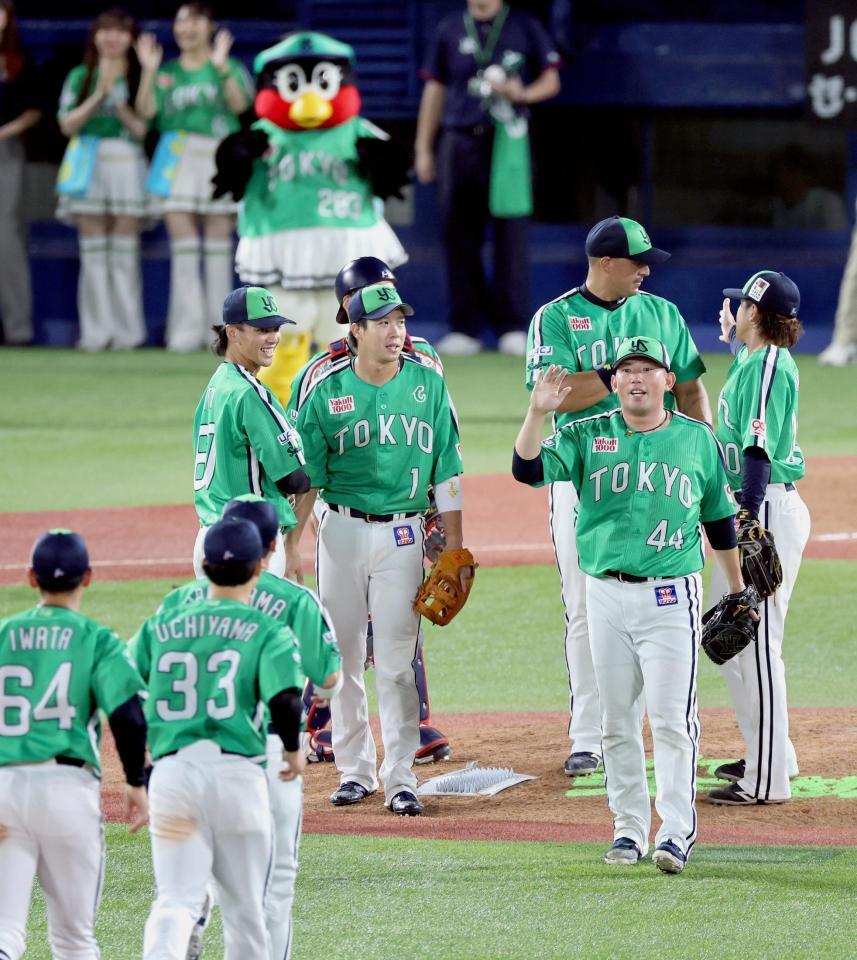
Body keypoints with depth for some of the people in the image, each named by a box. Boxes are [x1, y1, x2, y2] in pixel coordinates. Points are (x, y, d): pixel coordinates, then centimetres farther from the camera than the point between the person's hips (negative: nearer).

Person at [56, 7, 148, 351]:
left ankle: (127, 331, -1)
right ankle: (96, 331, -1)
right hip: (88, 166, 1)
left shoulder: (140, 79, 5)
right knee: (93, 251, -1)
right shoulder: (80, 77, 11)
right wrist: (99, 96, -7)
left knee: (124, 253, -3)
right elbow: (67, 124, 2)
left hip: (127, 165, -1)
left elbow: (144, 129, -1)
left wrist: (118, 102, -12)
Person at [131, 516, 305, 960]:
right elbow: (284, 698, -14)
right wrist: (293, 749, 5)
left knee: (175, 901, -3)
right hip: (237, 771, -2)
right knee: (244, 906, 12)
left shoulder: (160, 627, 12)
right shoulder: (268, 632, 1)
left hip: (170, 772, 2)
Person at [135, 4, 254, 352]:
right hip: (177, 161, 2)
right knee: (183, 247, -4)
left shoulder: (228, 67, 7)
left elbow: (240, 103, -11)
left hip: (219, 160, -2)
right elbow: (146, 110, 1)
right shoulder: (167, 72, 13)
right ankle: (186, 329, -4)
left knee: (218, 245, 0)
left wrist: (221, 66, -21)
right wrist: (149, 71, -8)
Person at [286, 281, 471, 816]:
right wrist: (291, 545, -4)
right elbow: (307, 475, 2)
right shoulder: (326, 391, -1)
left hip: (402, 535, -1)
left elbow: (447, 469, 4)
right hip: (341, 530, 1)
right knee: (343, 657, 6)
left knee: (396, 661, -4)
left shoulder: (428, 385, 1)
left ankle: (401, 779, -1)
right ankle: (355, 770, 17)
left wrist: (455, 546, 1)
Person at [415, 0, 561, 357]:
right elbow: (434, 90, 14)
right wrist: (423, 150, 11)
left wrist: (521, 94, -15)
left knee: (510, 233, -4)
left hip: (507, 141, -2)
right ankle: (465, 327, 7)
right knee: (459, 235, 1)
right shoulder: (450, 30, 12)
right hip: (459, 142, 2)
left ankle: (513, 327, 2)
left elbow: (551, 82, 7)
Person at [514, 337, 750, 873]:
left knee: (671, 718, -9)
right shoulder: (588, 436, 5)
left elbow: (719, 516, 14)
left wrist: (736, 587, 18)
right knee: (618, 722, 6)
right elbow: (529, 469, -10)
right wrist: (538, 413, -24)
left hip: (671, 594, -2)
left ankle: (677, 833, -8)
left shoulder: (697, 439, 5)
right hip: (608, 595, 2)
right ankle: (629, 829, 14)